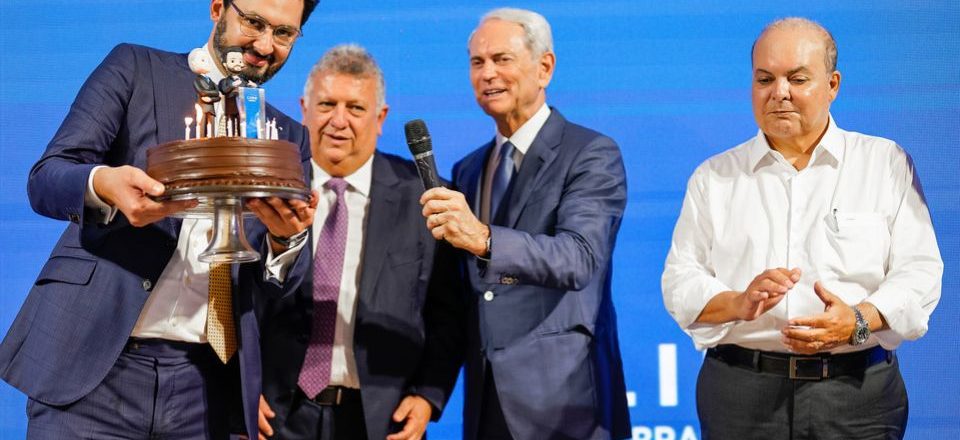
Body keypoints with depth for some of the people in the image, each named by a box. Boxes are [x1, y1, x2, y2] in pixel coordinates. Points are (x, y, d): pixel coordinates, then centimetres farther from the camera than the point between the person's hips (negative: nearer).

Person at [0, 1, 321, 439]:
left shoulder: (289, 137, 12)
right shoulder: (135, 69, 5)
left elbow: (276, 282, 8)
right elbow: (44, 180, -4)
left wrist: (285, 237, -15)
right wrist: (103, 184, -26)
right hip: (95, 361, -2)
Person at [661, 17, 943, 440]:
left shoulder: (887, 163, 6)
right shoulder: (714, 177, 9)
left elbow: (919, 272, 0)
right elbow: (680, 281, 3)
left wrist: (859, 320, -18)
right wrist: (739, 304, -17)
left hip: (859, 392, 0)